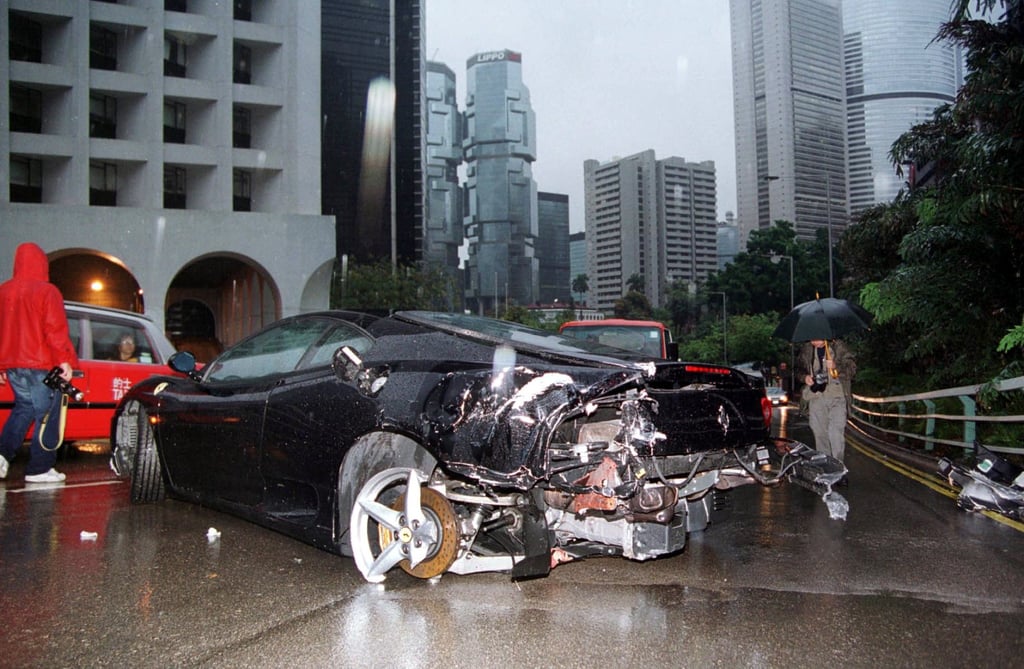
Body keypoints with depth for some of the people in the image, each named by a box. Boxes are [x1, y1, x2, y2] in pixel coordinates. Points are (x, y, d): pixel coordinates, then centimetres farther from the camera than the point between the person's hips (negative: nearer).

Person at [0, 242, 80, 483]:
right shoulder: (47, 292, -10)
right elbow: (55, 330, -16)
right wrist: (65, 360, -13)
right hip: (40, 364, -7)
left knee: (24, 407, 21)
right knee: (46, 414, 1)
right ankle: (39, 469, 3)